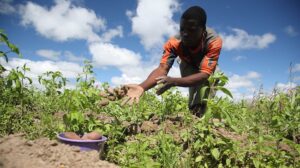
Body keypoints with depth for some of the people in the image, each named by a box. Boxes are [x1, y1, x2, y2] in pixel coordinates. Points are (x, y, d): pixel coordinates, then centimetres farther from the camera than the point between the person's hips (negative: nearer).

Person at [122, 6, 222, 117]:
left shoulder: (214, 41, -43)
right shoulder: (174, 42, -38)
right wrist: (142, 87, -67)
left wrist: (174, 81, -69)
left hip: (207, 66, 0)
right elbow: (162, 68, -47)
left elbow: (204, 74, -51)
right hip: (188, 65, 0)